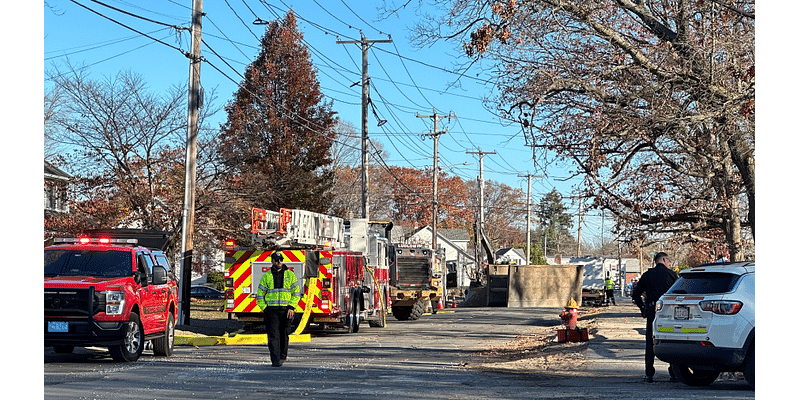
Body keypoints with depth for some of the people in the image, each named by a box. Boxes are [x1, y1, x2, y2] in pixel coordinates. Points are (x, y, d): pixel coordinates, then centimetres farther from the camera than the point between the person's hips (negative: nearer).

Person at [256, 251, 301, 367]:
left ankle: (282, 356, 23)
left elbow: (296, 293, 6)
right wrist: (265, 309, -2)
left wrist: (291, 307, -6)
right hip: (271, 310, -1)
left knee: (284, 335, 7)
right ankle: (275, 360, -11)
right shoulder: (266, 277, 6)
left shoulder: (290, 275, 6)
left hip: (286, 310, 1)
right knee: (273, 336, -8)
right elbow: (260, 295, 10)